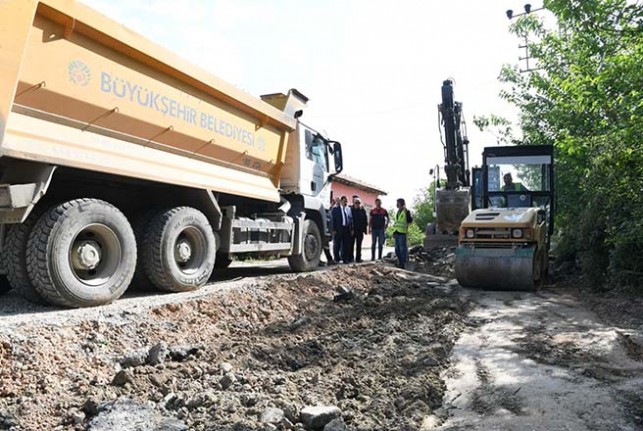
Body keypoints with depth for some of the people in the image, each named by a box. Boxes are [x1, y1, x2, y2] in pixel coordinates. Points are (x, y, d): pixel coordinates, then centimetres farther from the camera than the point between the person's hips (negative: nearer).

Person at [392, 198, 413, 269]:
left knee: (402, 248, -6)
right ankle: (400, 263, 20)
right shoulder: (398, 212, 19)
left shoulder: (406, 211, -5)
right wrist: (394, 232, 19)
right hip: (397, 232, 8)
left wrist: (406, 213, -28)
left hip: (402, 232, -8)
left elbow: (409, 221, -18)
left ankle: (403, 264, -2)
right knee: (397, 249, 11)